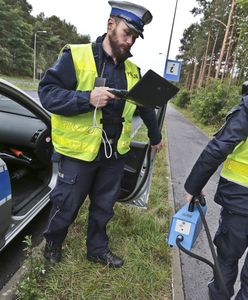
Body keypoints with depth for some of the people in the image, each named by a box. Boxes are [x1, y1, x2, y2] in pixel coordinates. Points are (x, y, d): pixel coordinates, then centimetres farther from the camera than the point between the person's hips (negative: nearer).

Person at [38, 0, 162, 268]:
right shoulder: (76, 56, -9)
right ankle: (52, 242, 43)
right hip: (79, 151, -4)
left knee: (104, 206, 18)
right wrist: (88, 99, -28)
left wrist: (155, 136, 29)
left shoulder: (132, 70, 8)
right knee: (66, 205, 12)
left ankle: (98, 249, 41)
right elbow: (47, 92, -14)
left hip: (115, 153, 5)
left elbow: (146, 106, 20)